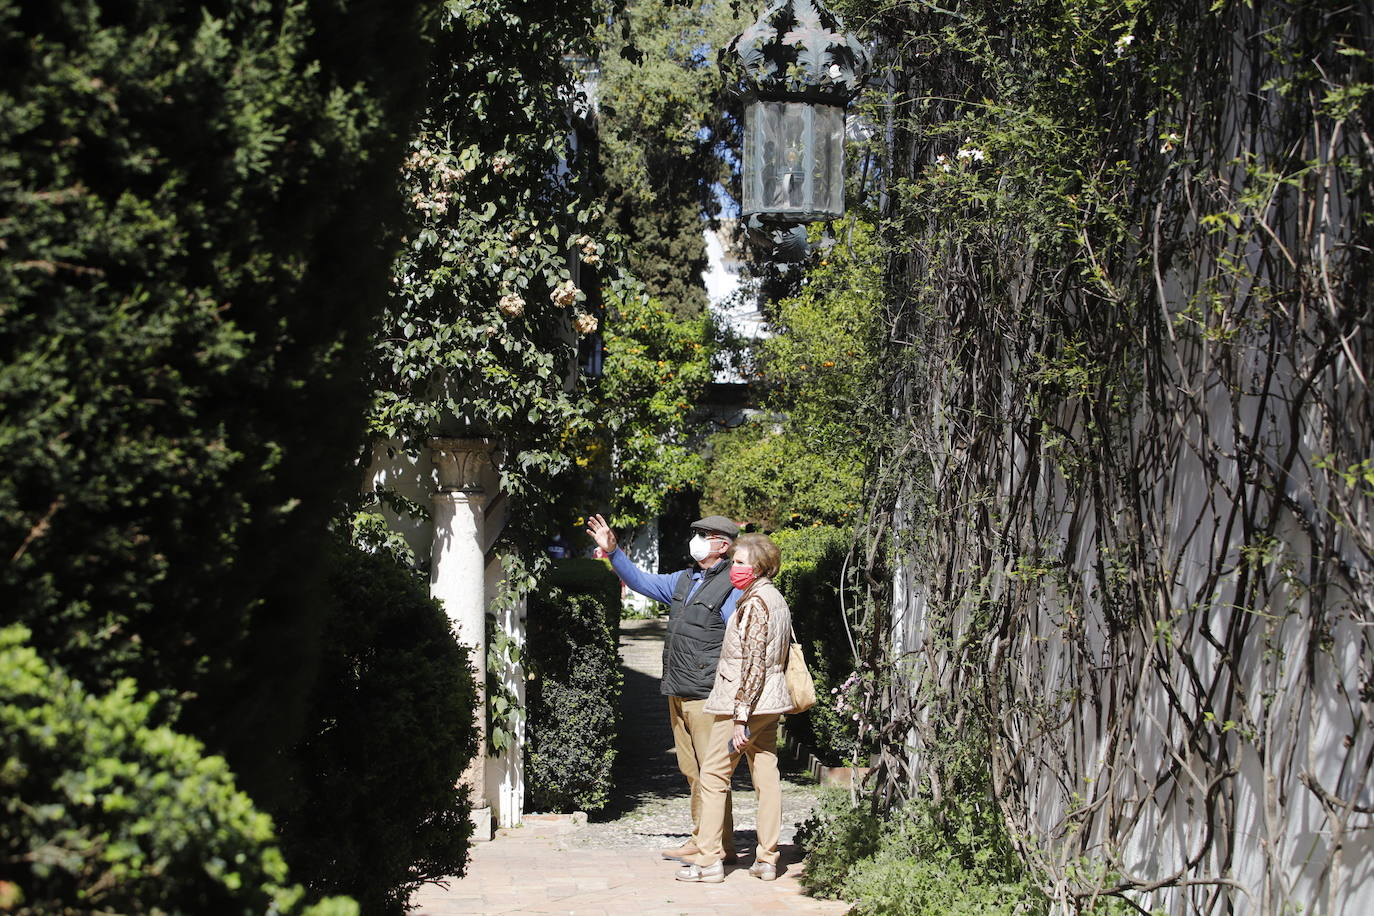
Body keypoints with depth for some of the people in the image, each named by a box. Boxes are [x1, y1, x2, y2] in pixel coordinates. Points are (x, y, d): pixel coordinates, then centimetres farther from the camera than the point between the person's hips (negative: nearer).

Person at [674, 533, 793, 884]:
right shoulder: (777, 599, 13)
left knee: (713, 776, -2)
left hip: (742, 701, -9)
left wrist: (741, 717, -21)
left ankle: (708, 861, -1)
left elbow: (753, 664, -21)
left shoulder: (755, 602, -16)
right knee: (766, 776, 8)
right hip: (770, 703, 9)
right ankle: (767, 859, 11)